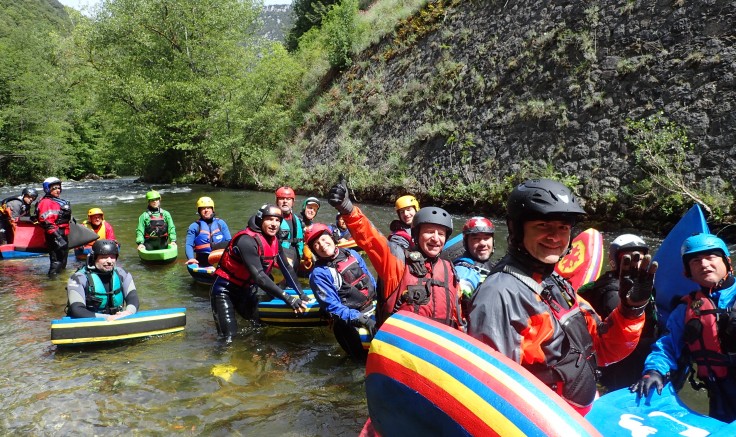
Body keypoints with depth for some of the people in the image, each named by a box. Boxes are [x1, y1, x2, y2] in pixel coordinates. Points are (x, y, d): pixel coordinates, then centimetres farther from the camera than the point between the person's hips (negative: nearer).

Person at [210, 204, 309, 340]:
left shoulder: (274, 241, -2)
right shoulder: (247, 241, -29)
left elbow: (286, 268, 4)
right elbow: (259, 276, -35)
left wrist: (300, 293, -5)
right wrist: (287, 298, -38)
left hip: (246, 289, 8)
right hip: (225, 289, -8)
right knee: (229, 336, -14)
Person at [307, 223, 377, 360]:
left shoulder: (352, 254, 7)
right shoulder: (319, 274, -10)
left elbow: (370, 279, 18)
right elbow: (333, 306, -15)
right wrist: (362, 320, -24)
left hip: (375, 307, 6)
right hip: (351, 321, -6)